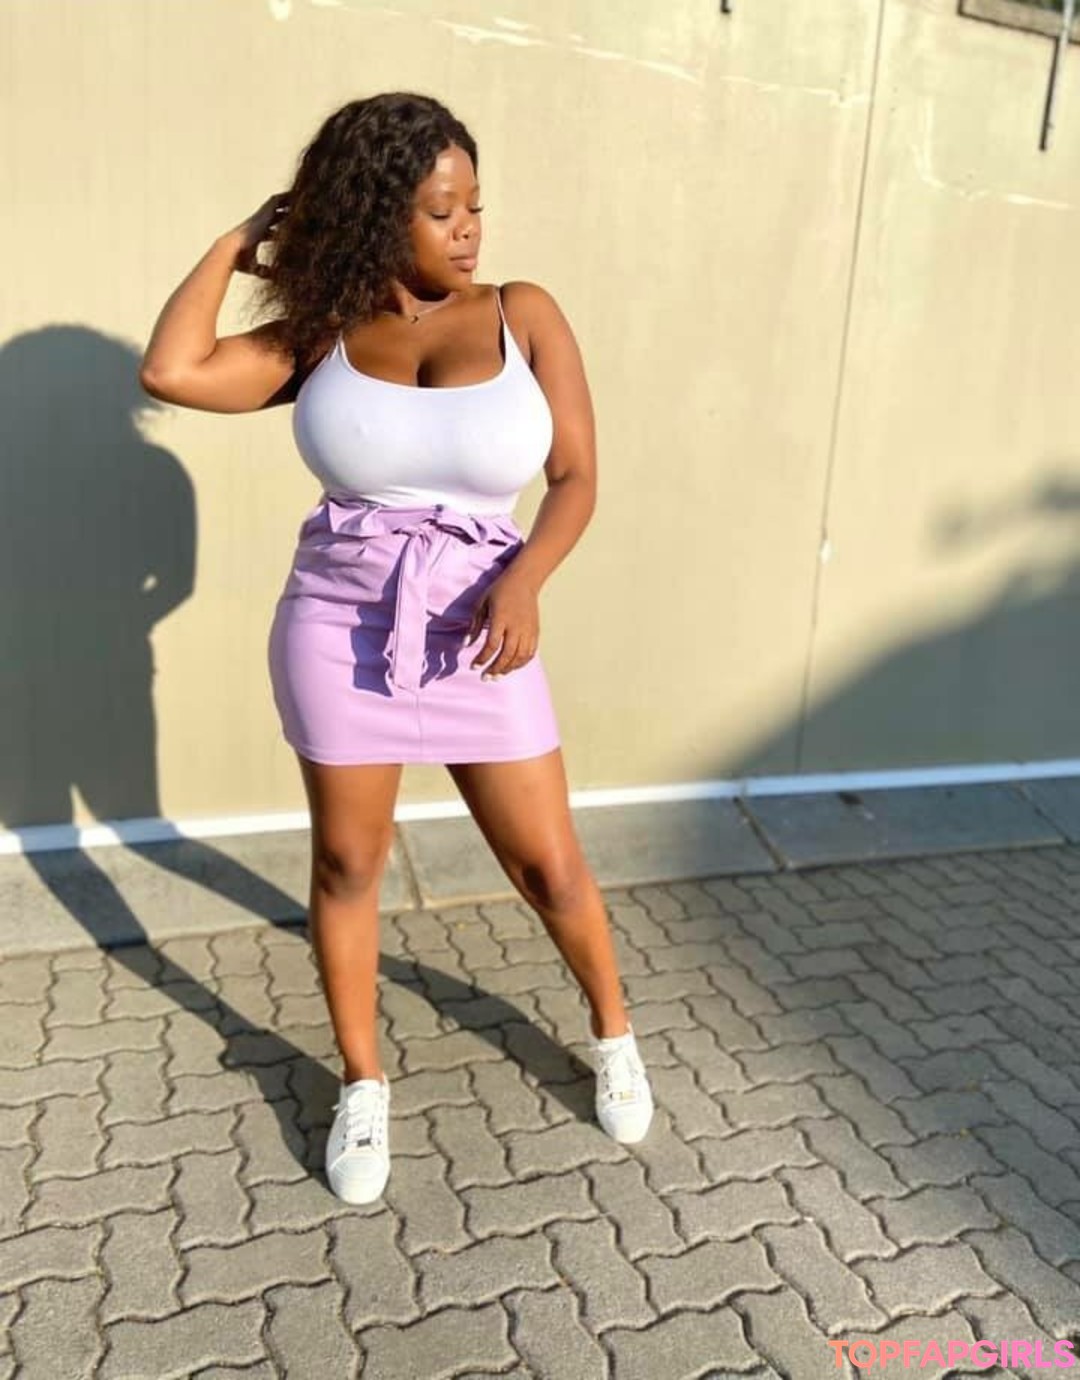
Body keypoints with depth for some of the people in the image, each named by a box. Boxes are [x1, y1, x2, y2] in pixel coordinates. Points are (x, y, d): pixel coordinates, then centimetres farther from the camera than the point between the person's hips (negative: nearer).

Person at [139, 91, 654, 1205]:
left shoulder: (524, 316, -1)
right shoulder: (319, 335, 1)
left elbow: (576, 478, -3)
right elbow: (170, 372, -10)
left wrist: (522, 580, -20)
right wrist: (240, 242, 1)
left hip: (477, 633, 0)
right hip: (338, 629, 1)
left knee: (549, 865, 6)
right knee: (346, 864, 11)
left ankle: (612, 1029, 35)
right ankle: (362, 1084, 32)